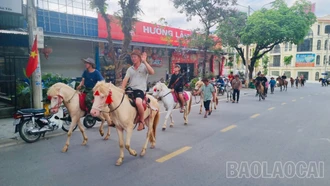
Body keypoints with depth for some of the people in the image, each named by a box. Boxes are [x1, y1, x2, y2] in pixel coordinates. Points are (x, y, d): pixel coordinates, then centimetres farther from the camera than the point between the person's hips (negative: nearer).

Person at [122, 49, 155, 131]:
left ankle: (142, 120, -13)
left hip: (140, 90, -6)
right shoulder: (130, 69, 18)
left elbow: (152, 72, -16)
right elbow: (125, 80, 6)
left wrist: (144, 61, -15)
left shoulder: (144, 66, 6)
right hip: (130, 90, 6)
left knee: (138, 102, -35)